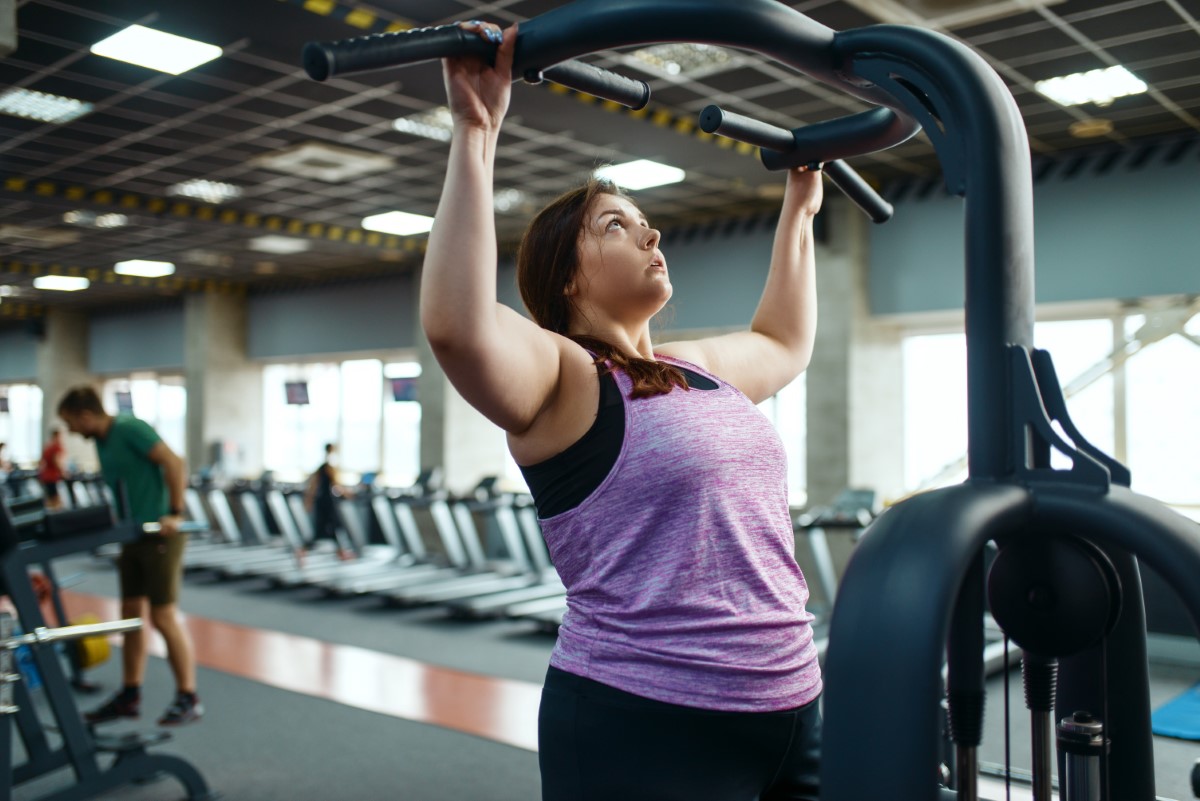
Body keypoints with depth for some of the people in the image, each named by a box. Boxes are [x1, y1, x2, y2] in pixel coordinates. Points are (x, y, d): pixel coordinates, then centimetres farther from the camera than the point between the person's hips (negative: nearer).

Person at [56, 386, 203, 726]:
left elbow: (175, 464, -22)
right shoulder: (101, 442, 13)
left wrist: (174, 514, -25)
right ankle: (130, 696, 22)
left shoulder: (130, 429, -14)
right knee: (131, 614, 12)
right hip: (133, 535, 9)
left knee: (164, 616, -5)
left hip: (159, 535, -9)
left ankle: (188, 698, 4)